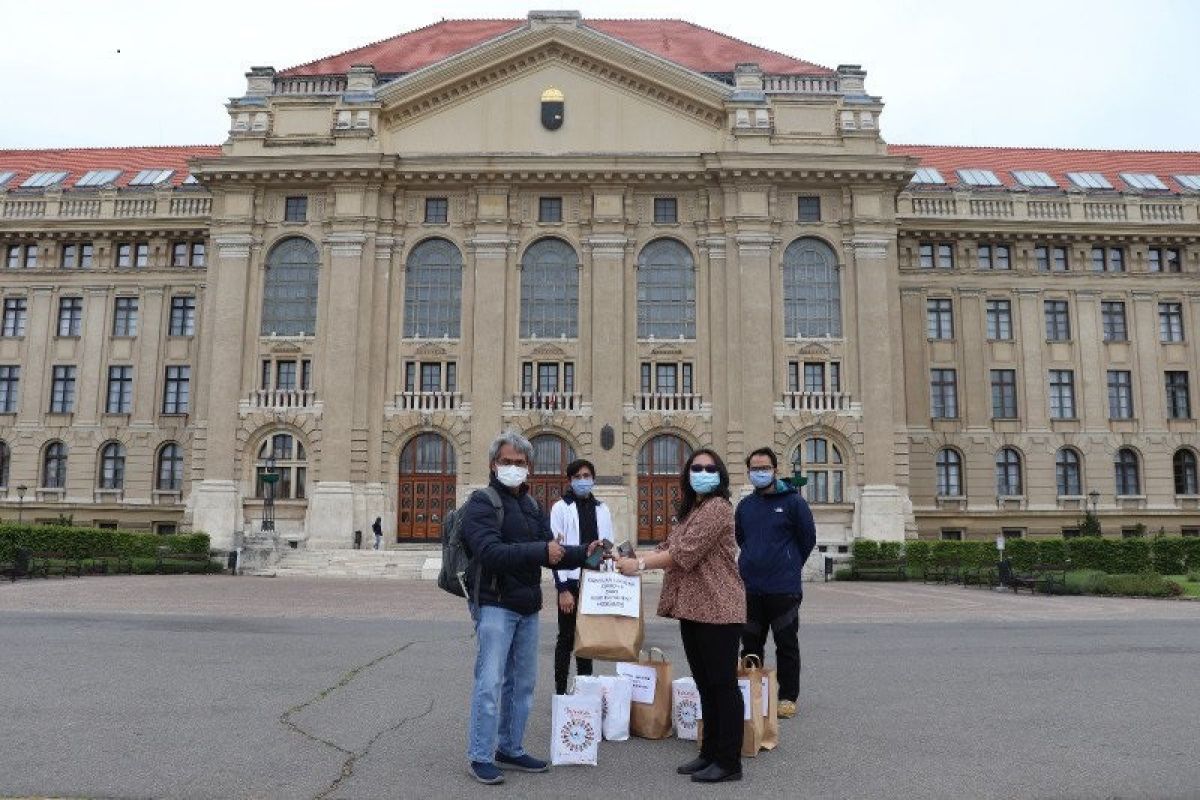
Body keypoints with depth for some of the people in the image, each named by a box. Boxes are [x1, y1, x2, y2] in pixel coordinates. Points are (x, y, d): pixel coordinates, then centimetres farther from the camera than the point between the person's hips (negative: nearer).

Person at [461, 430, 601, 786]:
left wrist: (584, 554, -6)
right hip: (495, 605, -7)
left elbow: (551, 552, 11)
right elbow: (490, 552, -24)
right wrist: (539, 551, -29)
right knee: (490, 682, -4)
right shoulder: (482, 503, -9)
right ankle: (480, 756, 9)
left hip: (528, 608, 7)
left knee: (522, 682, 13)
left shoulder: (531, 506, 15)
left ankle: (510, 749, 26)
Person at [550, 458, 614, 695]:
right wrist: (563, 589, -14)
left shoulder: (602, 509, 10)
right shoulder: (561, 508, -3)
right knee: (567, 637, 3)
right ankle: (560, 690, 13)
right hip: (570, 582, -4)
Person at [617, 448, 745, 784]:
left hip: (718, 608, -9)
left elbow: (686, 552, -20)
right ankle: (710, 753, 25)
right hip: (692, 609, 9)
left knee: (723, 684, -2)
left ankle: (729, 762, 6)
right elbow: (670, 549, 12)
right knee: (705, 684, 15)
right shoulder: (690, 510, 18)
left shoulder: (718, 507, -12)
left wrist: (640, 564, -17)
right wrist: (632, 558, -1)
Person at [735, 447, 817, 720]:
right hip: (749, 588, 5)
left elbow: (808, 539, 2)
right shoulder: (744, 506, 9)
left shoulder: (793, 501, -5)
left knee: (787, 645, 4)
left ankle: (788, 697, 15)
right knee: (750, 644, 12)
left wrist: (789, 566, 10)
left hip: (783, 588, -4)